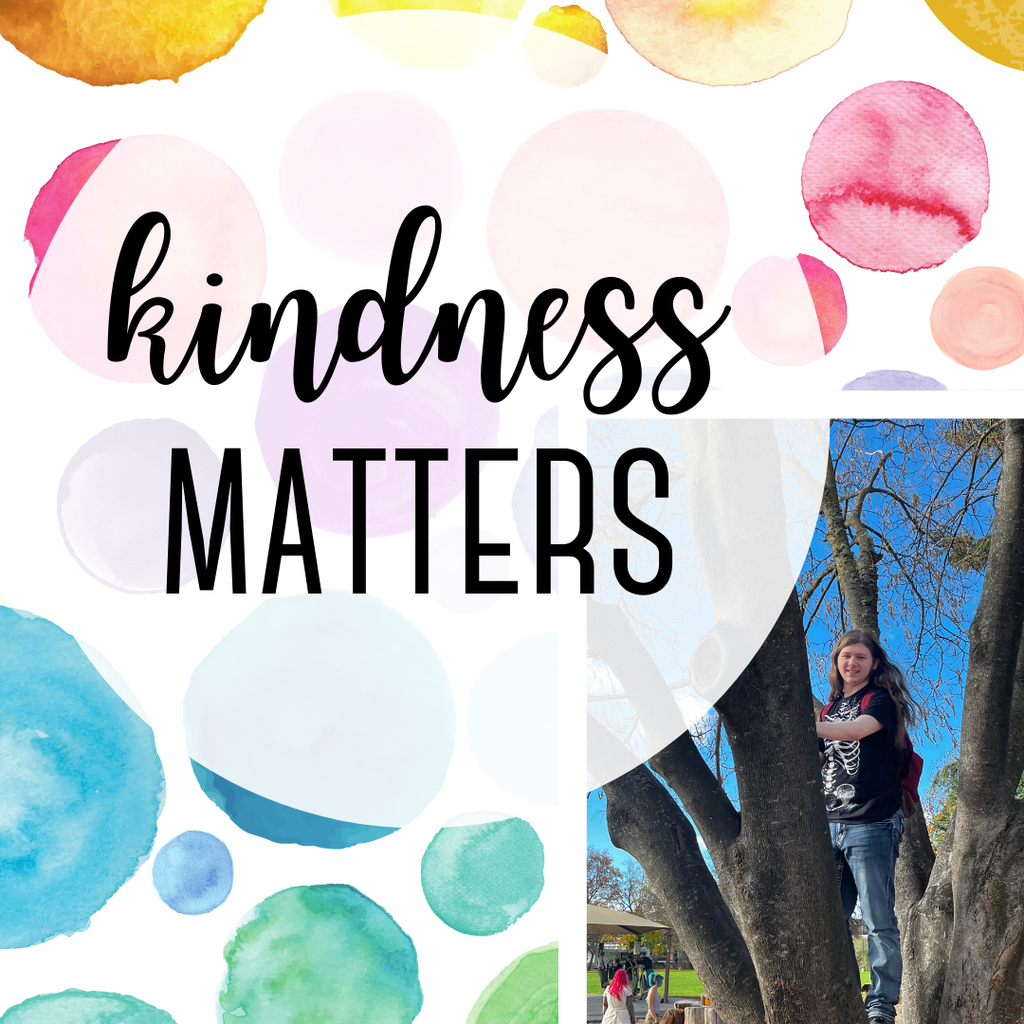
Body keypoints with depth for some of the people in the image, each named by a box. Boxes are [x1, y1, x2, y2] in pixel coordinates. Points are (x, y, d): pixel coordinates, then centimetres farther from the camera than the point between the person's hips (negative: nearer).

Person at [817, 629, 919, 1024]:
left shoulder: (880, 700, -1)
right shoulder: (830, 708, 18)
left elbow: (856, 730, -21)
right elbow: (817, 758, 24)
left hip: (871, 824, -6)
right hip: (832, 825, 6)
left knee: (879, 921, -4)